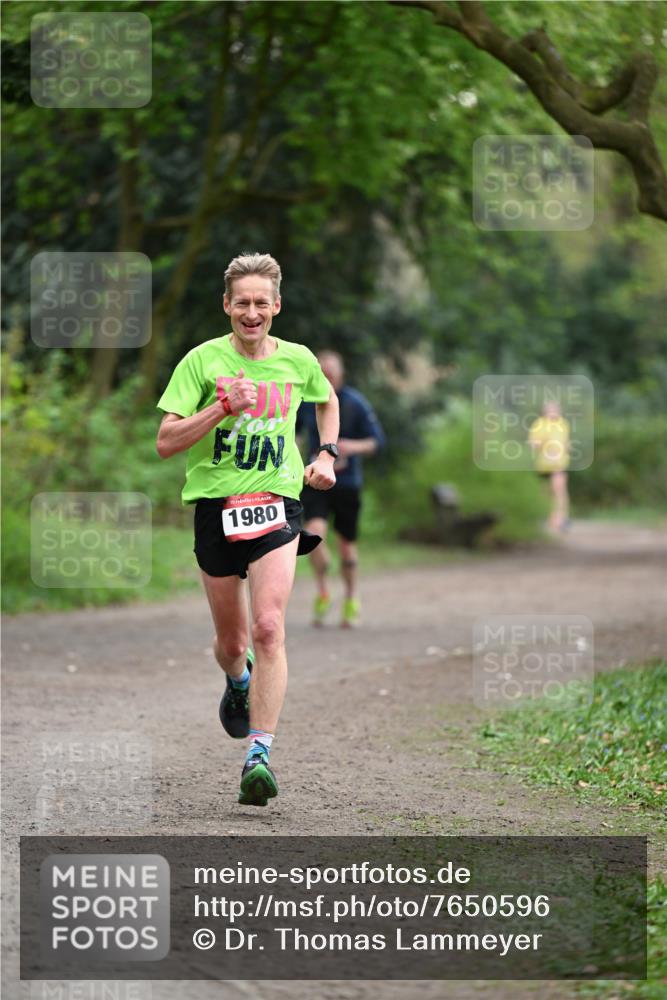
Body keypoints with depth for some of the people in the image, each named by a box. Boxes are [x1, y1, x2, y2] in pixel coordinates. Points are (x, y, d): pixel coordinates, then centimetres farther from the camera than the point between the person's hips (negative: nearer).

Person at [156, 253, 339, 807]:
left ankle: (259, 755, -20)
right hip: (215, 506, 0)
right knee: (231, 643, 11)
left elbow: (327, 400, 28)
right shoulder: (203, 361, -4)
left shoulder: (298, 360, 4)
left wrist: (326, 454, 14)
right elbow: (165, 443, -9)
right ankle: (238, 682, 49)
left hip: (277, 503, 0)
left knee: (268, 629, -19)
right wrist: (223, 408, -20)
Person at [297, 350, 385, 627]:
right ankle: (322, 592, -5)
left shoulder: (355, 404, -9)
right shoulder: (305, 401, -2)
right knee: (315, 532, -22)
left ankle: (351, 599, 30)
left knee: (347, 544, 8)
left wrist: (354, 447, -27)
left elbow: (377, 441, -8)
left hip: (347, 482, -1)